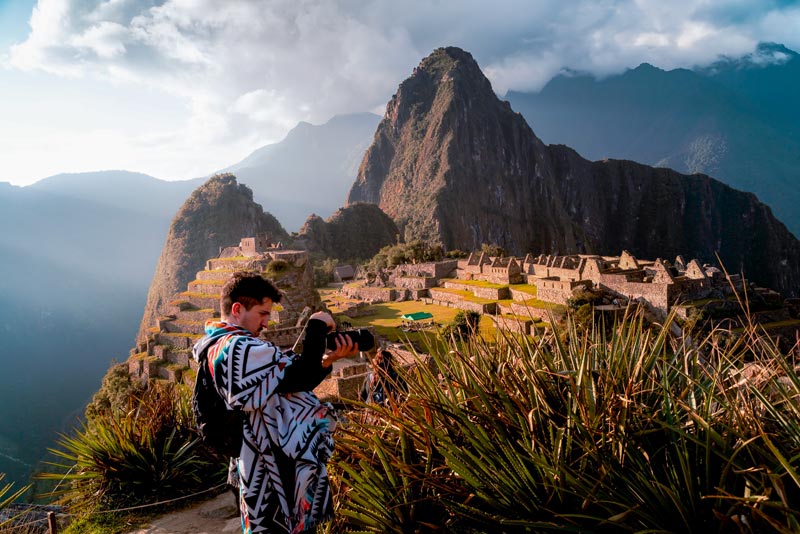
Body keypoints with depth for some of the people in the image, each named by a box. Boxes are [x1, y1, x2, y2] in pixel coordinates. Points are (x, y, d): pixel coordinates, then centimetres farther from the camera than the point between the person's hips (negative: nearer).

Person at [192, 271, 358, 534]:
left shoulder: (218, 346, 9)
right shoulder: (239, 348, -24)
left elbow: (289, 382, 6)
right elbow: (299, 378, -27)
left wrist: (328, 359, -6)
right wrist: (317, 325, -15)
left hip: (261, 467, 10)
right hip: (274, 474, -10)